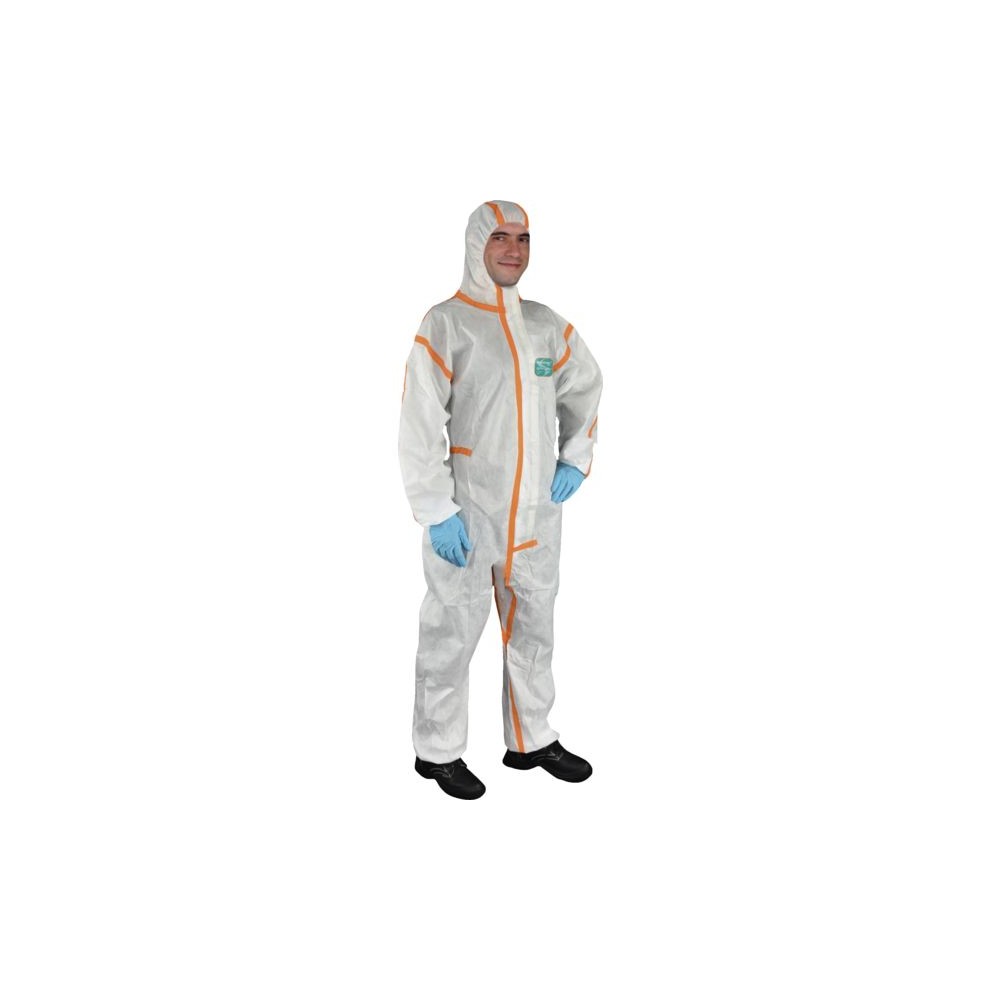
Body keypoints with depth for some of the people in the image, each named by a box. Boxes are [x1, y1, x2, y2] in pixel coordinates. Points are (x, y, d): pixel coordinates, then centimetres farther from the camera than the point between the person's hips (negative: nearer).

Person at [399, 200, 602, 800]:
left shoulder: (546, 324, 9)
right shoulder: (446, 325, -8)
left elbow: (585, 385, 25)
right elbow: (420, 426, -12)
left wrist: (576, 458, 13)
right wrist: (437, 512, -15)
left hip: (536, 511, 6)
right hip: (469, 514, -6)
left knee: (533, 625, 15)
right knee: (454, 632, 2)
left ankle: (533, 739, 30)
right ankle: (438, 751, 19)